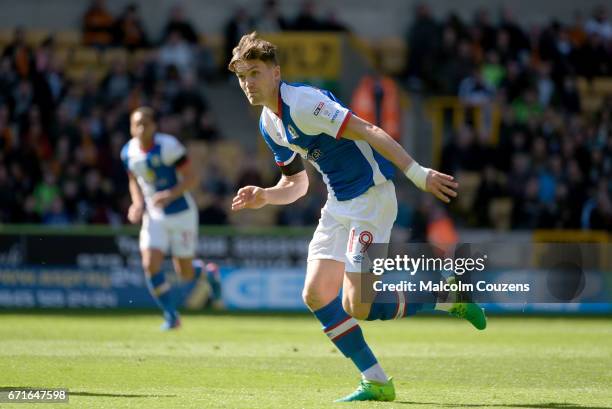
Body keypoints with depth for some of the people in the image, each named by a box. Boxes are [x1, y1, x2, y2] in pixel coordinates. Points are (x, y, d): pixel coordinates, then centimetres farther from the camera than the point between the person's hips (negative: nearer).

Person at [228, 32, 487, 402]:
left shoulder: (302, 102, -19)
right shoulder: (269, 124, 10)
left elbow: (368, 132, -26)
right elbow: (296, 183, 21)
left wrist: (418, 173, -33)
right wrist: (264, 196, 0)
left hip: (372, 196, -9)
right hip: (339, 203, 9)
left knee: (356, 306, -15)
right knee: (316, 295, 1)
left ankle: (449, 298, 5)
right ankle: (376, 383, 8)